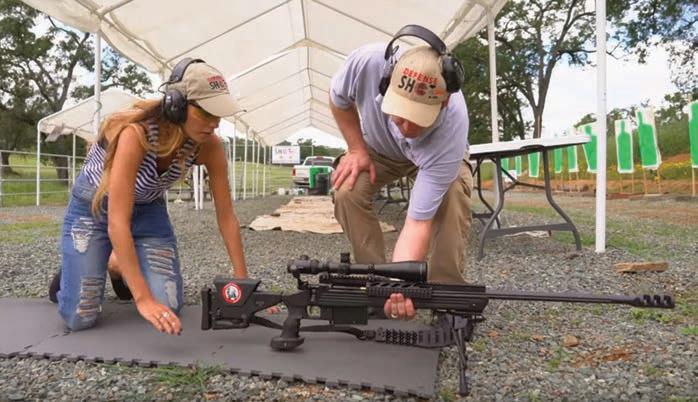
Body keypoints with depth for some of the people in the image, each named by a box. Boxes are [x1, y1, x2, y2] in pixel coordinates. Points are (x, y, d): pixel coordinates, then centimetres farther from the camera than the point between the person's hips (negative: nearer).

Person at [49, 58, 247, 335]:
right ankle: (71, 271, 23)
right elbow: (117, 222, -41)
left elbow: (226, 216, -15)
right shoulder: (136, 133, -38)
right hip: (94, 203, -4)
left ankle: (119, 266, 22)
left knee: (170, 306, -9)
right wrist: (143, 299, -45)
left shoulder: (209, 145, -23)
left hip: (147, 207, 4)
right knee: (79, 318, -12)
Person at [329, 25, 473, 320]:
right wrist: (357, 150, -20)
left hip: (437, 153, -2)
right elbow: (338, 100, -14)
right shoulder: (368, 62, -41)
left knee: (453, 199, -31)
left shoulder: (451, 130, -44)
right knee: (347, 192, -24)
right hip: (377, 146, 2)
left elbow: (419, 222, -43)